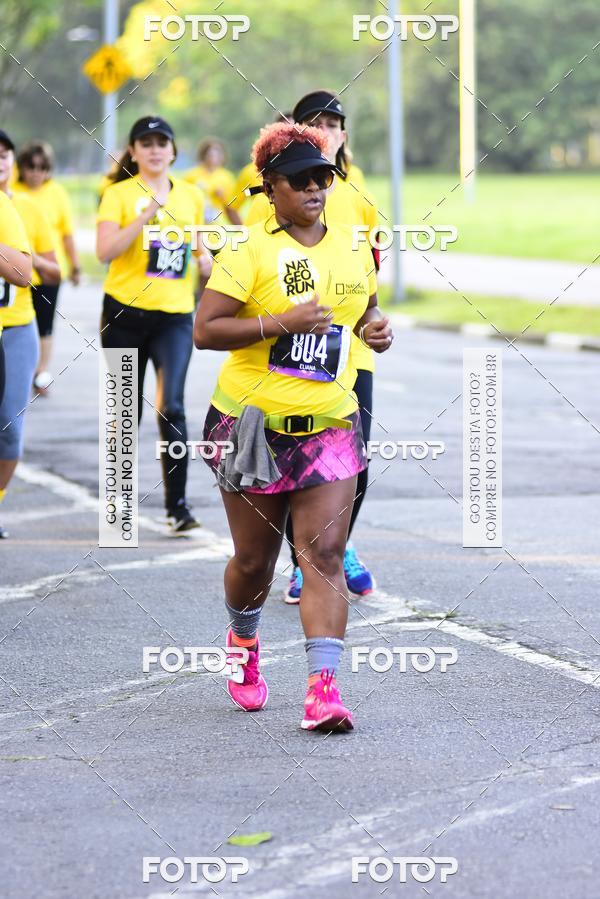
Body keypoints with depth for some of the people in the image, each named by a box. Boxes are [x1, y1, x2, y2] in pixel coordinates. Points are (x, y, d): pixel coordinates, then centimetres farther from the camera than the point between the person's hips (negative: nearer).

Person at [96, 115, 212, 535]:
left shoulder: (191, 196, 8)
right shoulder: (119, 194, -3)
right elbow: (105, 251, -16)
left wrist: (205, 257, 3)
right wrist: (148, 214, -22)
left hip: (175, 315, 1)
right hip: (125, 314, -1)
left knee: (171, 406, -13)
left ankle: (177, 504, -10)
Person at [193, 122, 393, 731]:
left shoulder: (353, 248, 9)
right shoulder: (250, 250, -9)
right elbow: (204, 332, -14)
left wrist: (376, 329, 3)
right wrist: (281, 322, -23)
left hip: (330, 425, 3)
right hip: (252, 424, -3)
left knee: (324, 553, -10)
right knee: (255, 560, 9)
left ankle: (324, 688, -14)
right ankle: (244, 641, 41)